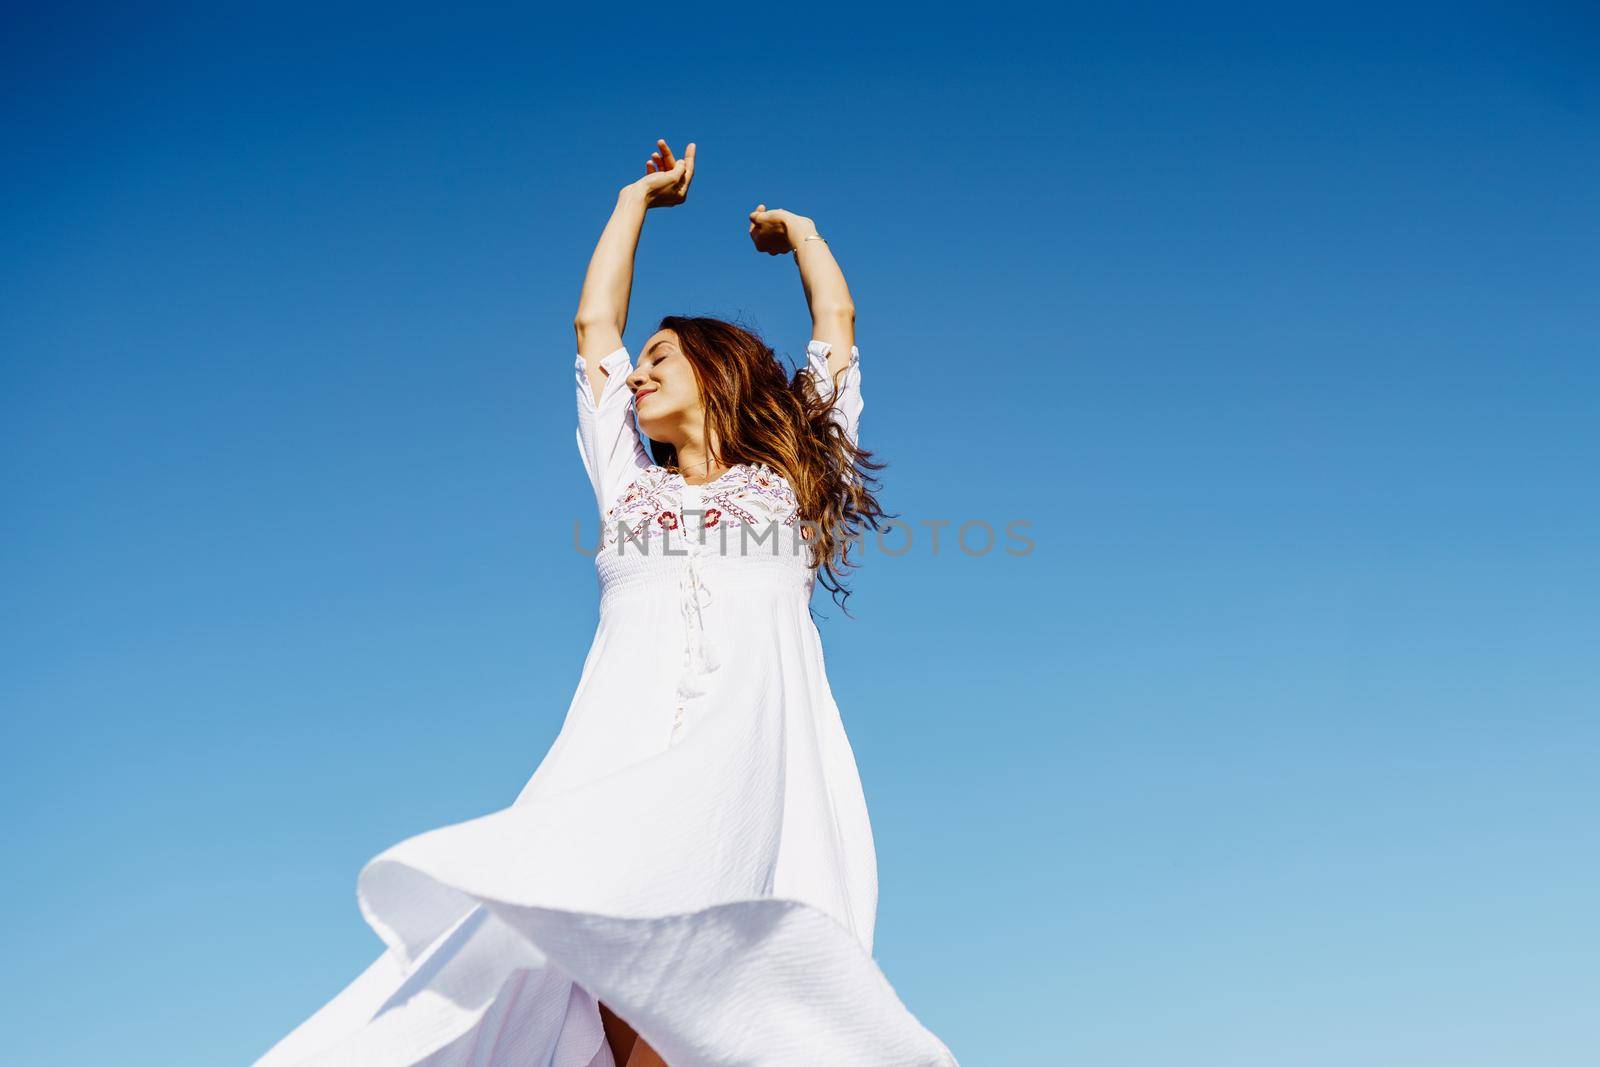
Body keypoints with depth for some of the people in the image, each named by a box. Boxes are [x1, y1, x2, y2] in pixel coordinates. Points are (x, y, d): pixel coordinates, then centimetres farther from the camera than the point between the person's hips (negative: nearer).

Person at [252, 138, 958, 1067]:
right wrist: (640, 198, 46)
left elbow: (837, 316, 28)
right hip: (625, 740, 3)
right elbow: (594, 322, 35)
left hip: (756, 741, -2)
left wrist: (792, 225, 46)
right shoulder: (629, 482, 31)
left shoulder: (791, 478, 25)